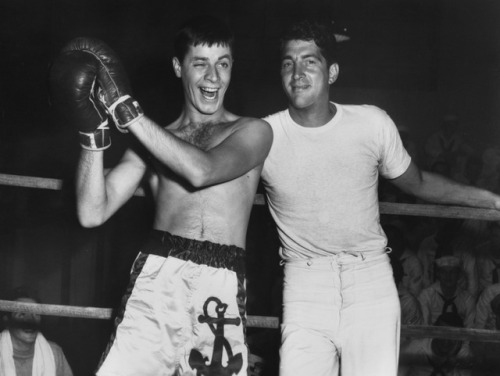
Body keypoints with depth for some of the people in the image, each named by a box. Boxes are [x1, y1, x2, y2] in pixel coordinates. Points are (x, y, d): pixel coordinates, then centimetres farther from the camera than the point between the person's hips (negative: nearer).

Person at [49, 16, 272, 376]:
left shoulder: (252, 131, 13)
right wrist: (93, 129, -2)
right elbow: (93, 213, 9)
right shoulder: (153, 142, 19)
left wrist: (126, 109, -7)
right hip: (157, 279, 1)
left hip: (221, 291, -1)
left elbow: (202, 170, -9)